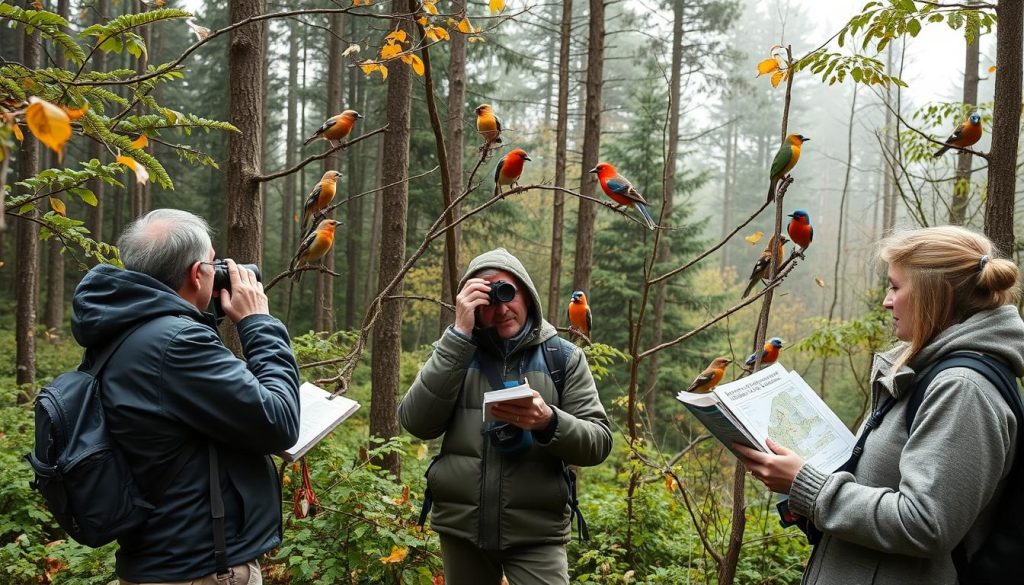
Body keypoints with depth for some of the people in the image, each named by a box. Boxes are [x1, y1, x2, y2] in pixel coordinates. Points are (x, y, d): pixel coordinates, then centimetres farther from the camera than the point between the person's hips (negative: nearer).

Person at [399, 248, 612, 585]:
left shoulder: (564, 356, 1)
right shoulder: (456, 352, 3)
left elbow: (598, 442, -3)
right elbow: (418, 424, -11)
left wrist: (549, 423, -23)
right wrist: (459, 334, -15)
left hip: (536, 532, -1)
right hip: (461, 526, 2)